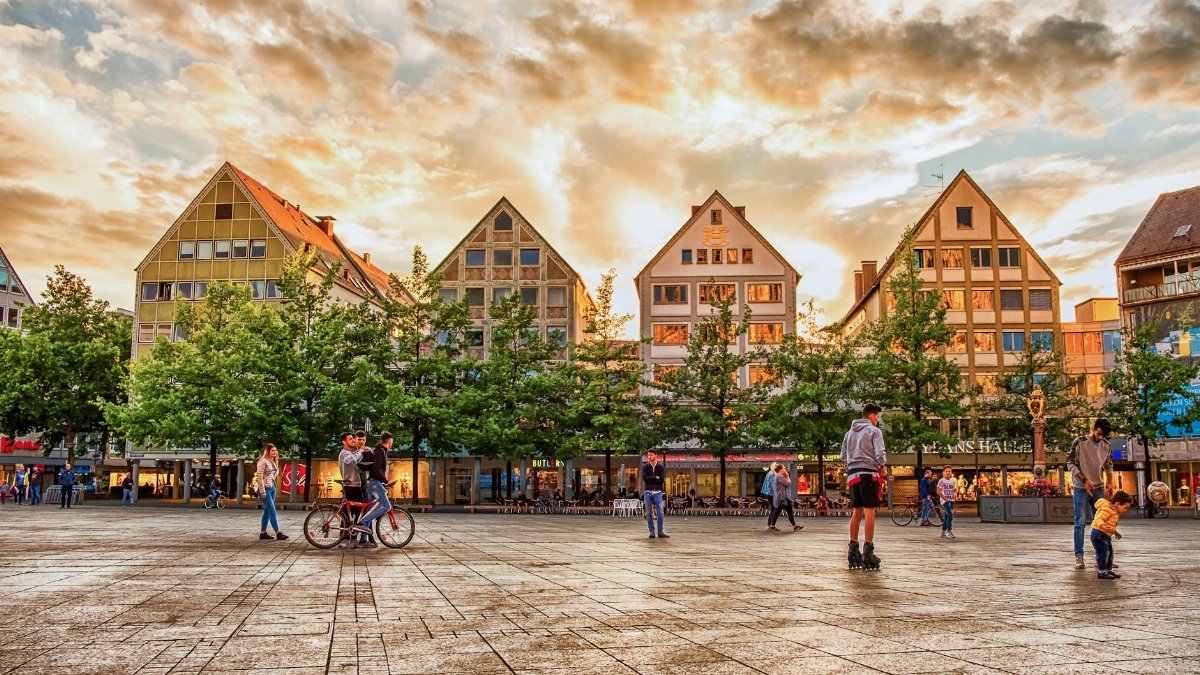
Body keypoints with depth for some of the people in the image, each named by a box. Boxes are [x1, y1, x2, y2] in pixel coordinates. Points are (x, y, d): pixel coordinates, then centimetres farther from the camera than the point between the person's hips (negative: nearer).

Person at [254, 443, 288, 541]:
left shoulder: (273, 462, 13)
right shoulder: (263, 461, -12)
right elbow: (259, 477, -16)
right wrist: (262, 491, -19)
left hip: (272, 488, 9)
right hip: (265, 489, -9)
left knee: (267, 511, 10)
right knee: (272, 511, -8)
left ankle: (263, 533, 15)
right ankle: (278, 533, -7)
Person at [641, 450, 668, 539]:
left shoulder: (661, 467, 3)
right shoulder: (645, 467, 6)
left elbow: (662, 480, -8)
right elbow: (644, 478, -9)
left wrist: (650, 479, -8)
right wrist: (655, 478, -10)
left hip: (657, 492, -1)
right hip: (648, 492, 1)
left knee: (660, 513, -4)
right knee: (649, 513, 3)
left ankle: (660, 532, 4)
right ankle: (651, 532, 9)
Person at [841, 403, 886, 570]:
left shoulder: (850, 432, 17)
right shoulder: (874, 431, -3)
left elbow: (843, 456, 18)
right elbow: (880, 453, -12)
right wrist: (881, 465, 5)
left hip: (853, 474, 6)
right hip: (868, 473, -6)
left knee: (857, 512, 11)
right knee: (869, 511, -6)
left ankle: (853, 549, 11)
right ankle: (868, 550, -11)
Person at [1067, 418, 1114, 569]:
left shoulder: (1106, 445, 4)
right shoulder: (1080, 442, -9)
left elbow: (1108, 466, 14)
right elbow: (1070, 464, -8)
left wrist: (1110, 483, 1)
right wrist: (1084, 480, -17)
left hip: (1098, 488, 4)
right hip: (1080, 488, -4)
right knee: (1080, 522, -5)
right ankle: (1079, 557, -2)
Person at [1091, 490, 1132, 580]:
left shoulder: (1115, 512, 14)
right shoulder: (1107, 510, -20)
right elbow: (1098, 520, -32)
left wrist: (1115, 532, 36)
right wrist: (1103, 526, -50)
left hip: (1106, 535, 11)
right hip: (1099, 534, -11)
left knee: (1110, 553, 16)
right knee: (1103, 552, -11)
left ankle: (1108, 570, 27)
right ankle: (1101, 572, -5)